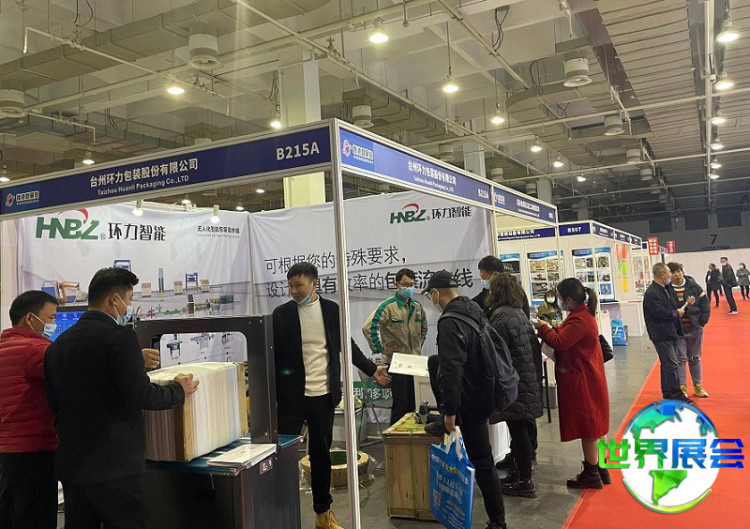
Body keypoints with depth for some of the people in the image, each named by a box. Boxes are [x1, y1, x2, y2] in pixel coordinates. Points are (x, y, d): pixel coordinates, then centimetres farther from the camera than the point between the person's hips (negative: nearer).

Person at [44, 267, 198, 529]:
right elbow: (141, 395, -19)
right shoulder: (120, 337, -15)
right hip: (113, 465, -7)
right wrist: (178, 390, -2)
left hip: (71, 464, 7)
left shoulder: (58, 344, 7)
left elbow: (54, 402, 15)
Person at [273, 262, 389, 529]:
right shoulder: (281, 314, -4)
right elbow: (273, 356, -1)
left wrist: (371, 369, 12)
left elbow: (347, 345, 12)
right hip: (291, 396, -1)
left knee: (321, 454, 12)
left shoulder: (331, 309, 1)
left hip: (323, 396, 2)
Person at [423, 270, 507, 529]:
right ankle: (445, 422, 29)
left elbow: (452, 369, -29)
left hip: (471, 401, -9)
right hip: (483, 389, 9)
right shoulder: (474, 310, 6)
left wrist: (450, 410, -22)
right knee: (434, 362, 24)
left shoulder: (449, 322, -24)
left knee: (482, 461, 2)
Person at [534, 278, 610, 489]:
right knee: (590, 425, 17)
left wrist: (543, 327, -13)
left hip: (582, 382, -10)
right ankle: (598, 469, 27)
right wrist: (552, 328, -1)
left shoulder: (579, 320, -23)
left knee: (587, 426, 0)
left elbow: (559, 343, -27)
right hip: (585, 378, 10)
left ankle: (591, 474, 11)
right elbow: (567, 338, 13)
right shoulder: (583, 314, 11)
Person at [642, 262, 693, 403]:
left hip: (671, 332, 10)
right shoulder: (651, 293, -18)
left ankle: (667, 392, 24)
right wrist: (676, 313, -10)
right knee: (671, 364, -6)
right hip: (661, 334, -10)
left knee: (667, 364, 15)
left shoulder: (667, 289, 13)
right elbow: (660, 312, -23)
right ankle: (675, 393, 1)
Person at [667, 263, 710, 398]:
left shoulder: (693, 286, -1)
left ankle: (698, 386, 26)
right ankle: (682, 387, 7)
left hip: (695, 328, 3)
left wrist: (702, 321, -3)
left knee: (695, 359, 15)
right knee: (680, 359, 0)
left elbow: (705, 303, 3)